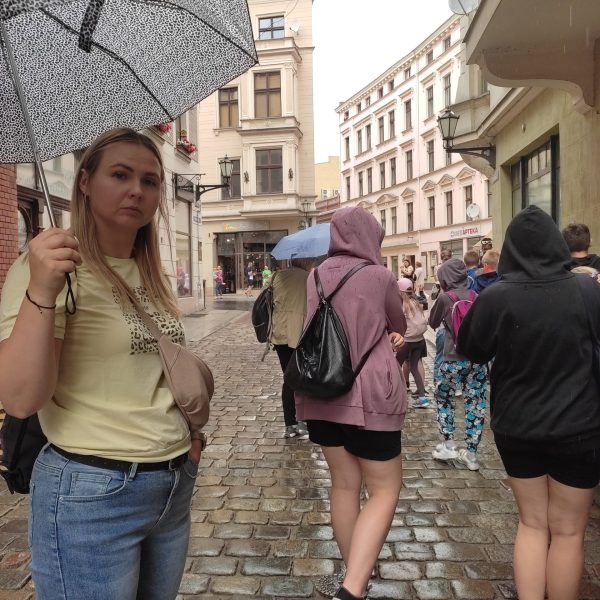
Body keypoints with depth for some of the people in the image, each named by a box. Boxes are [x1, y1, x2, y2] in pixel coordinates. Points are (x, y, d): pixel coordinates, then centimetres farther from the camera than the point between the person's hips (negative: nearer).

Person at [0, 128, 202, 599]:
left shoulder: (154, 277, 9)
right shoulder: (50, 266, -12)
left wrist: (189, 437, 9)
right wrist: (41, 293, -33)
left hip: (174, 484, 7)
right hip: (91, 493, -7)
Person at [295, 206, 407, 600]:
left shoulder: (317, 276, 6)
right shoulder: (380, 276, -8)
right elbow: (399, 327, 7)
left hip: (321, 394, 6)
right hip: (368, 396, -5)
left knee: (344, 484, 18)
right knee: (385, 490, 6)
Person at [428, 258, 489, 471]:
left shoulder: (444, 298, -7)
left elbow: (433, 323, 8)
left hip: (453, 359, -3)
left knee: (444, 399, 17)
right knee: (476, 404, 7)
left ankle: (448, 444, 16)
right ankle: (471, 454, 12)